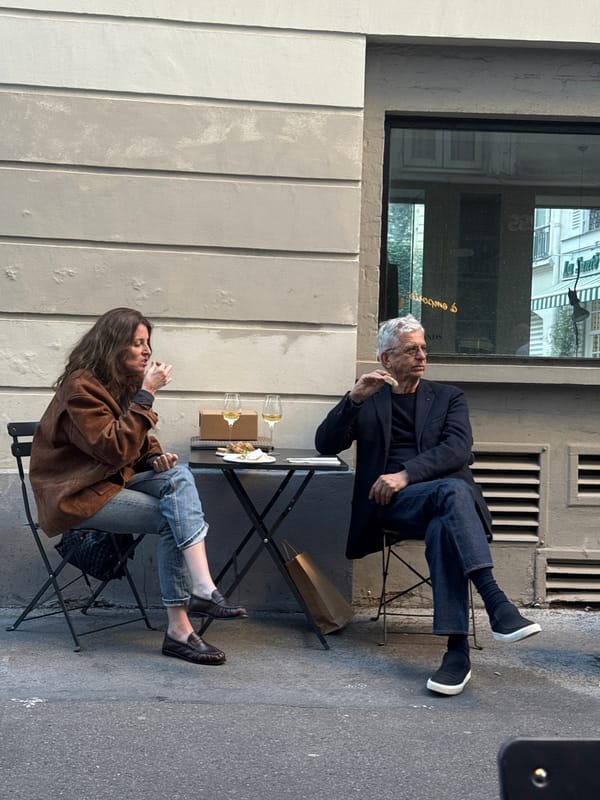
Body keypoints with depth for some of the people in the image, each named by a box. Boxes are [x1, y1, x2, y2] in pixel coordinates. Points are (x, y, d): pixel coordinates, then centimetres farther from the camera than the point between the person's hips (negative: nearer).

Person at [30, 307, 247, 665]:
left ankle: (201, 590, -32)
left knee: (180, 476, -21)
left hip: (115, 479, 7)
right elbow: (115, 448, -26)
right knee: (170, 518, -23)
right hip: (78, 493, -7)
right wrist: (145, 395, -25)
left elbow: (139, 440, 18)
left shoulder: (126, 383, 8)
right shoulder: (81, 386, -17)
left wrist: (157, 457, -5)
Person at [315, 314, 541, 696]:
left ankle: (458, 649, -41)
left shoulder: (448, 397, 19)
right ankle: (499, 606, -47)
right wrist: (354, 399, -10)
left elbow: (458, 449, 0)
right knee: (453, 490, -36)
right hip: (391, 503, -1)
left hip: (449, 492, 2)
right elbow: (326, 445, 6)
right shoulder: (367, 401, 19)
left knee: (442, 529, -38)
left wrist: (406, 474, -16)